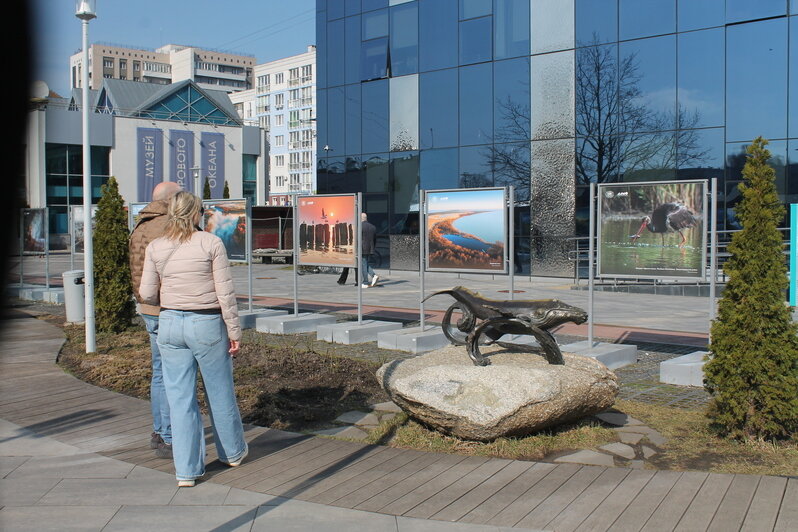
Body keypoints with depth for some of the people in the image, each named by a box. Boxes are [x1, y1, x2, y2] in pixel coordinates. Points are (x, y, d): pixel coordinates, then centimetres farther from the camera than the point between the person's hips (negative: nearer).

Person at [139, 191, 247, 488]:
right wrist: (234, 331, -2)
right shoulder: (212, 244, -8)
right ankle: (233, 452, 33)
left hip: (170, 324, 2)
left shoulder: (155, 248, 1)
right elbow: (225, 292, -9)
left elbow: (147, 294, 2)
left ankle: (186, 471, 10)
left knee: (180, 397, 8)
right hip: (208, 323, -2)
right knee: (220, 392, 14)